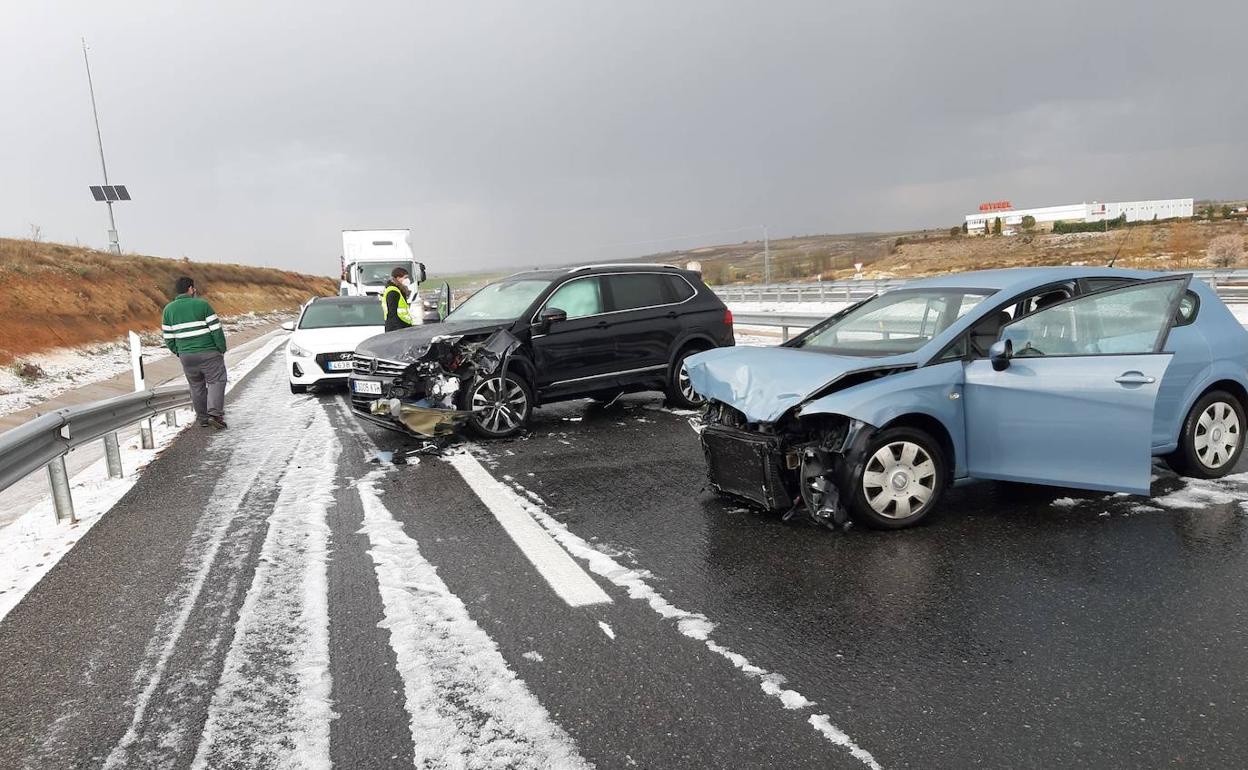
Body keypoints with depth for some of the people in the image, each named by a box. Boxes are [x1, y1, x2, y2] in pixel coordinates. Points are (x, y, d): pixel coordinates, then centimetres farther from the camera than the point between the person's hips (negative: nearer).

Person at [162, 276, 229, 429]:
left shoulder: (169, 309, 6)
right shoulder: (202, 304, -8)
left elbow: (168, 338, 8)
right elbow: (216, 330, -9)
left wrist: (178, 352, 20)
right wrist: (222, 349, 2)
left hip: (186, 356, 5)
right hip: (209, 353, -5)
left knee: (196, 386, 15)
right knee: (216, 381, 3)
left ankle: (202, 418, 19)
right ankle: (215, 413, -13)